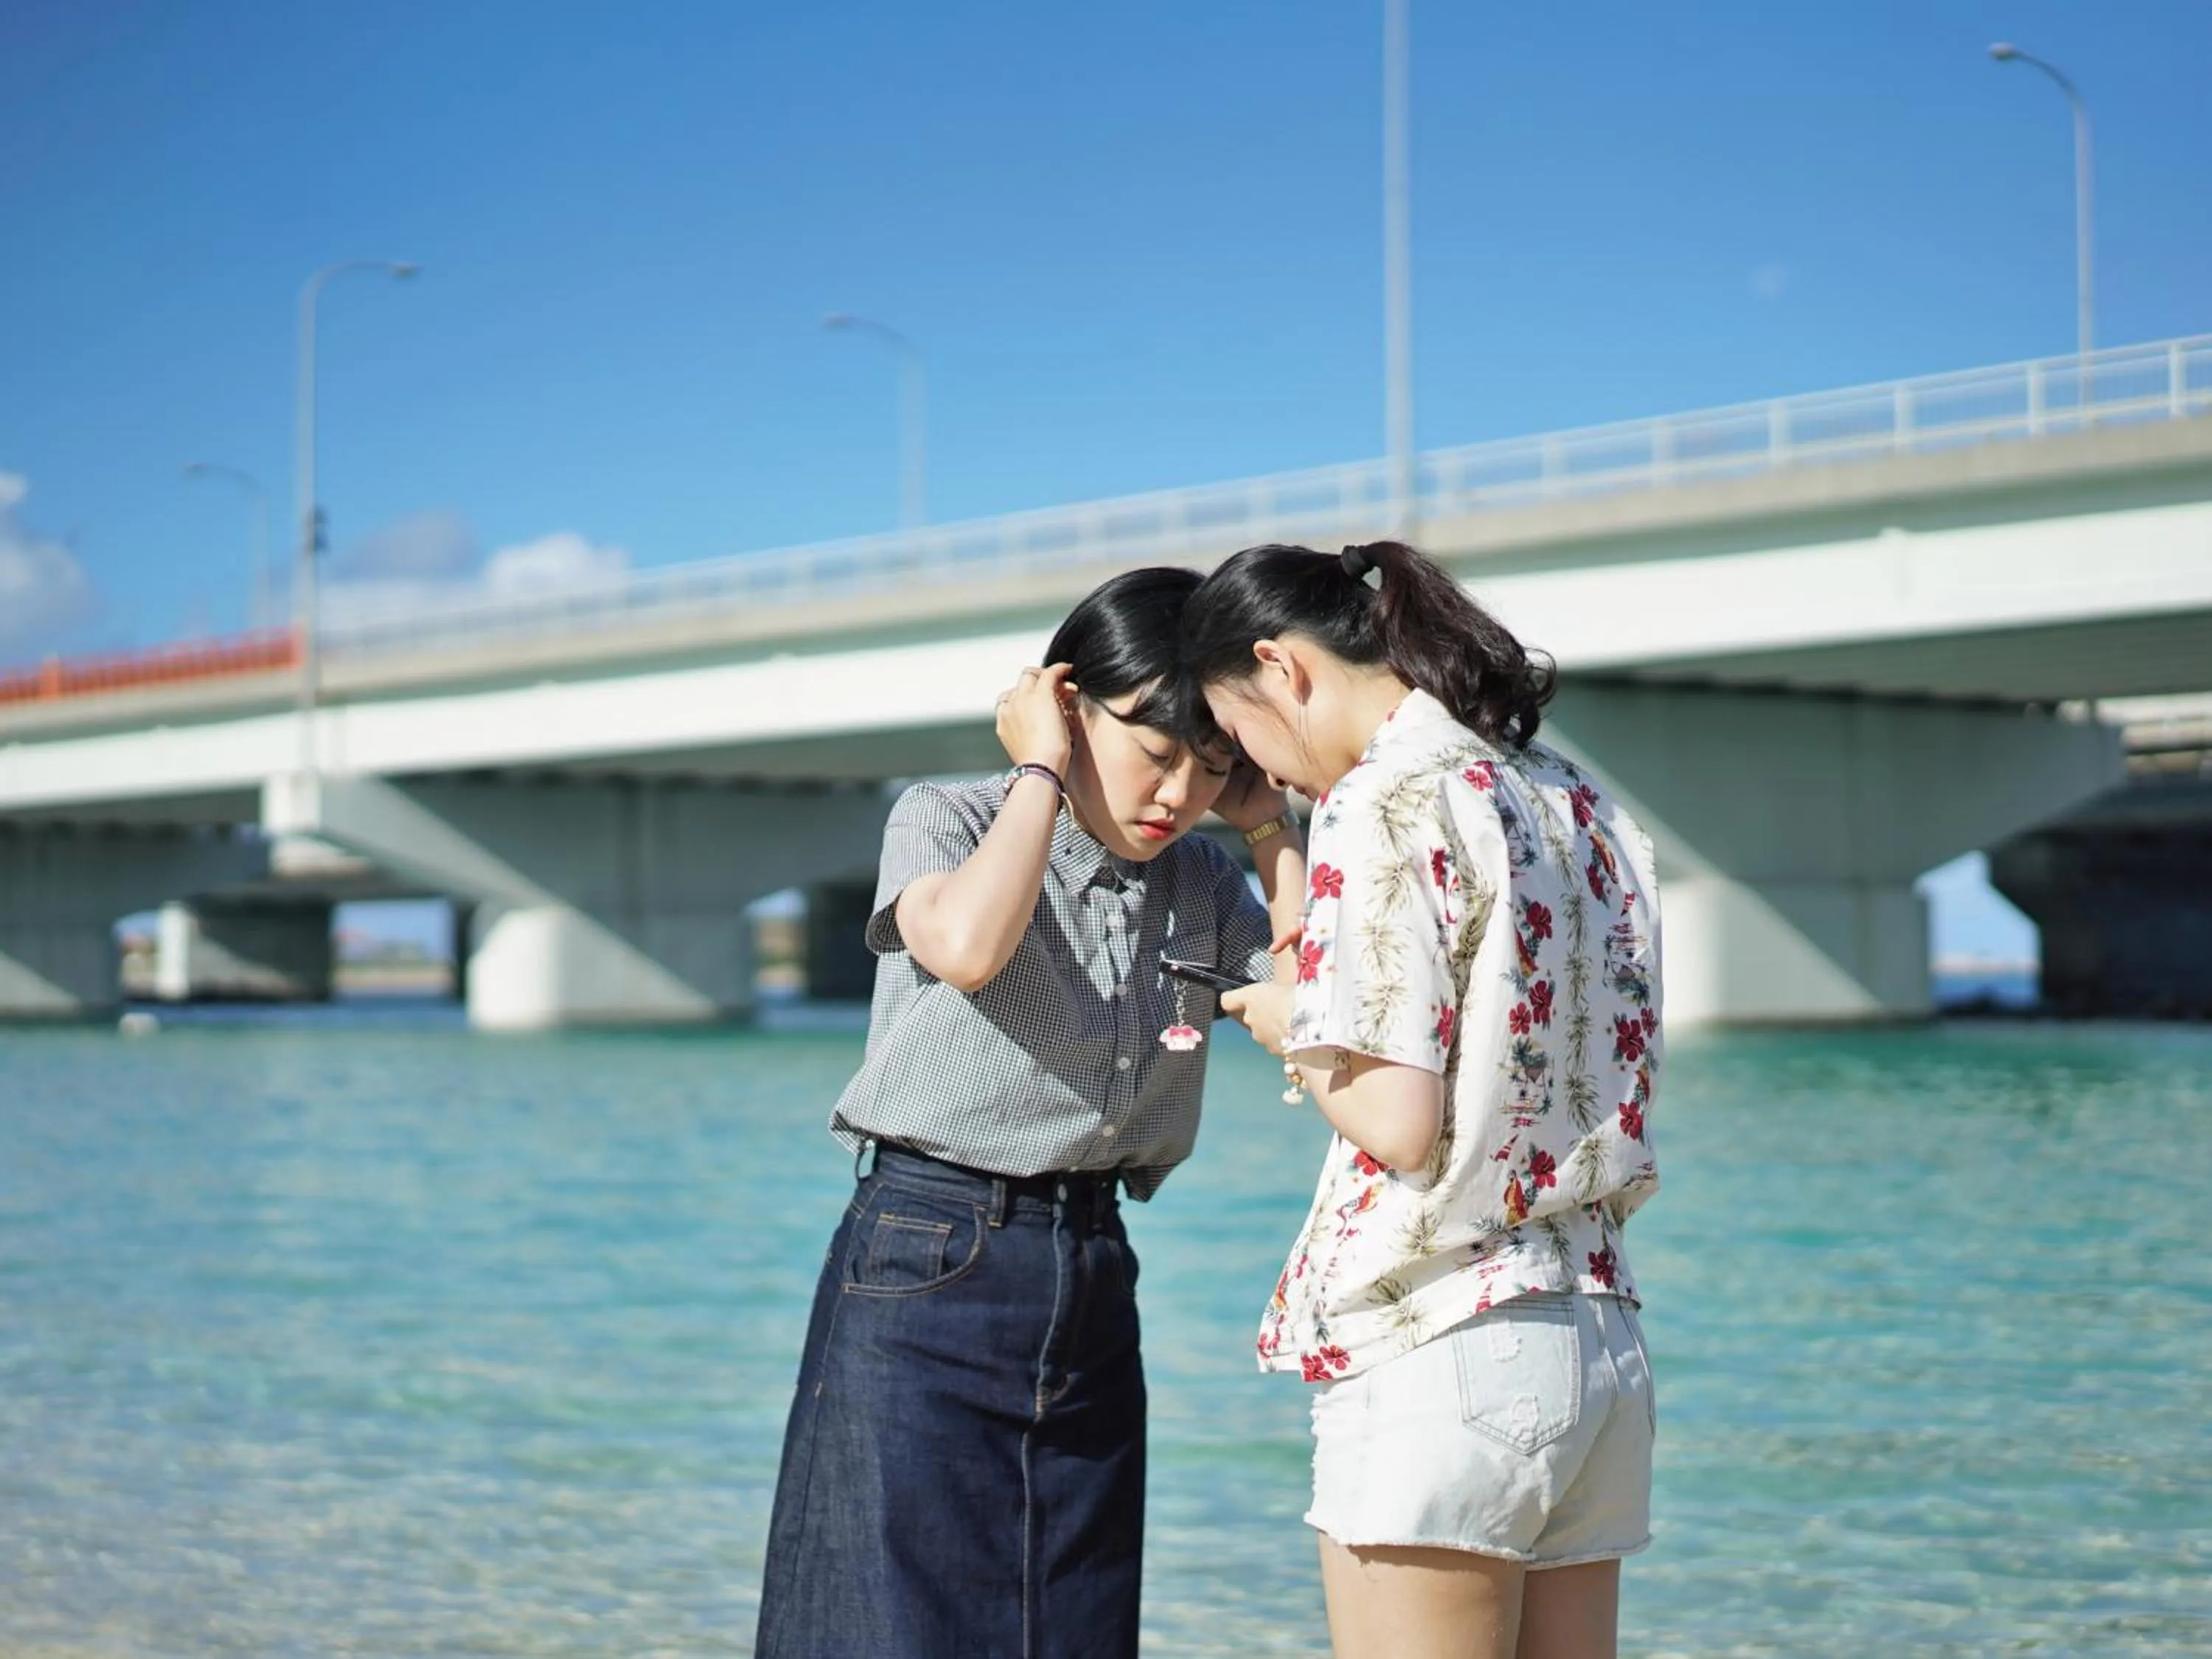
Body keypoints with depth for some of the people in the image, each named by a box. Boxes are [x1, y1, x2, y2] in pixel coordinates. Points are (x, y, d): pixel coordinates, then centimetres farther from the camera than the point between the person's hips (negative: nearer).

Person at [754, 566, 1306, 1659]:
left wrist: (1269, 826, -1)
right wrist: (1042, 773, -14)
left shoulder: (1200, 884, 8)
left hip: (1091, 1280, 5)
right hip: (926, 1267, -5)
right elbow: (967, 945, -27)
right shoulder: (946, 820, -4)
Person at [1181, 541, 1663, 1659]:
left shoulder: (1385, 801, -10)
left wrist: (1289, 1031, 3)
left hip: (1439, 1350, -8)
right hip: (1603, 1347, 9)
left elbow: (1399, 1122, -17)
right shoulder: (1580, 803, 15)